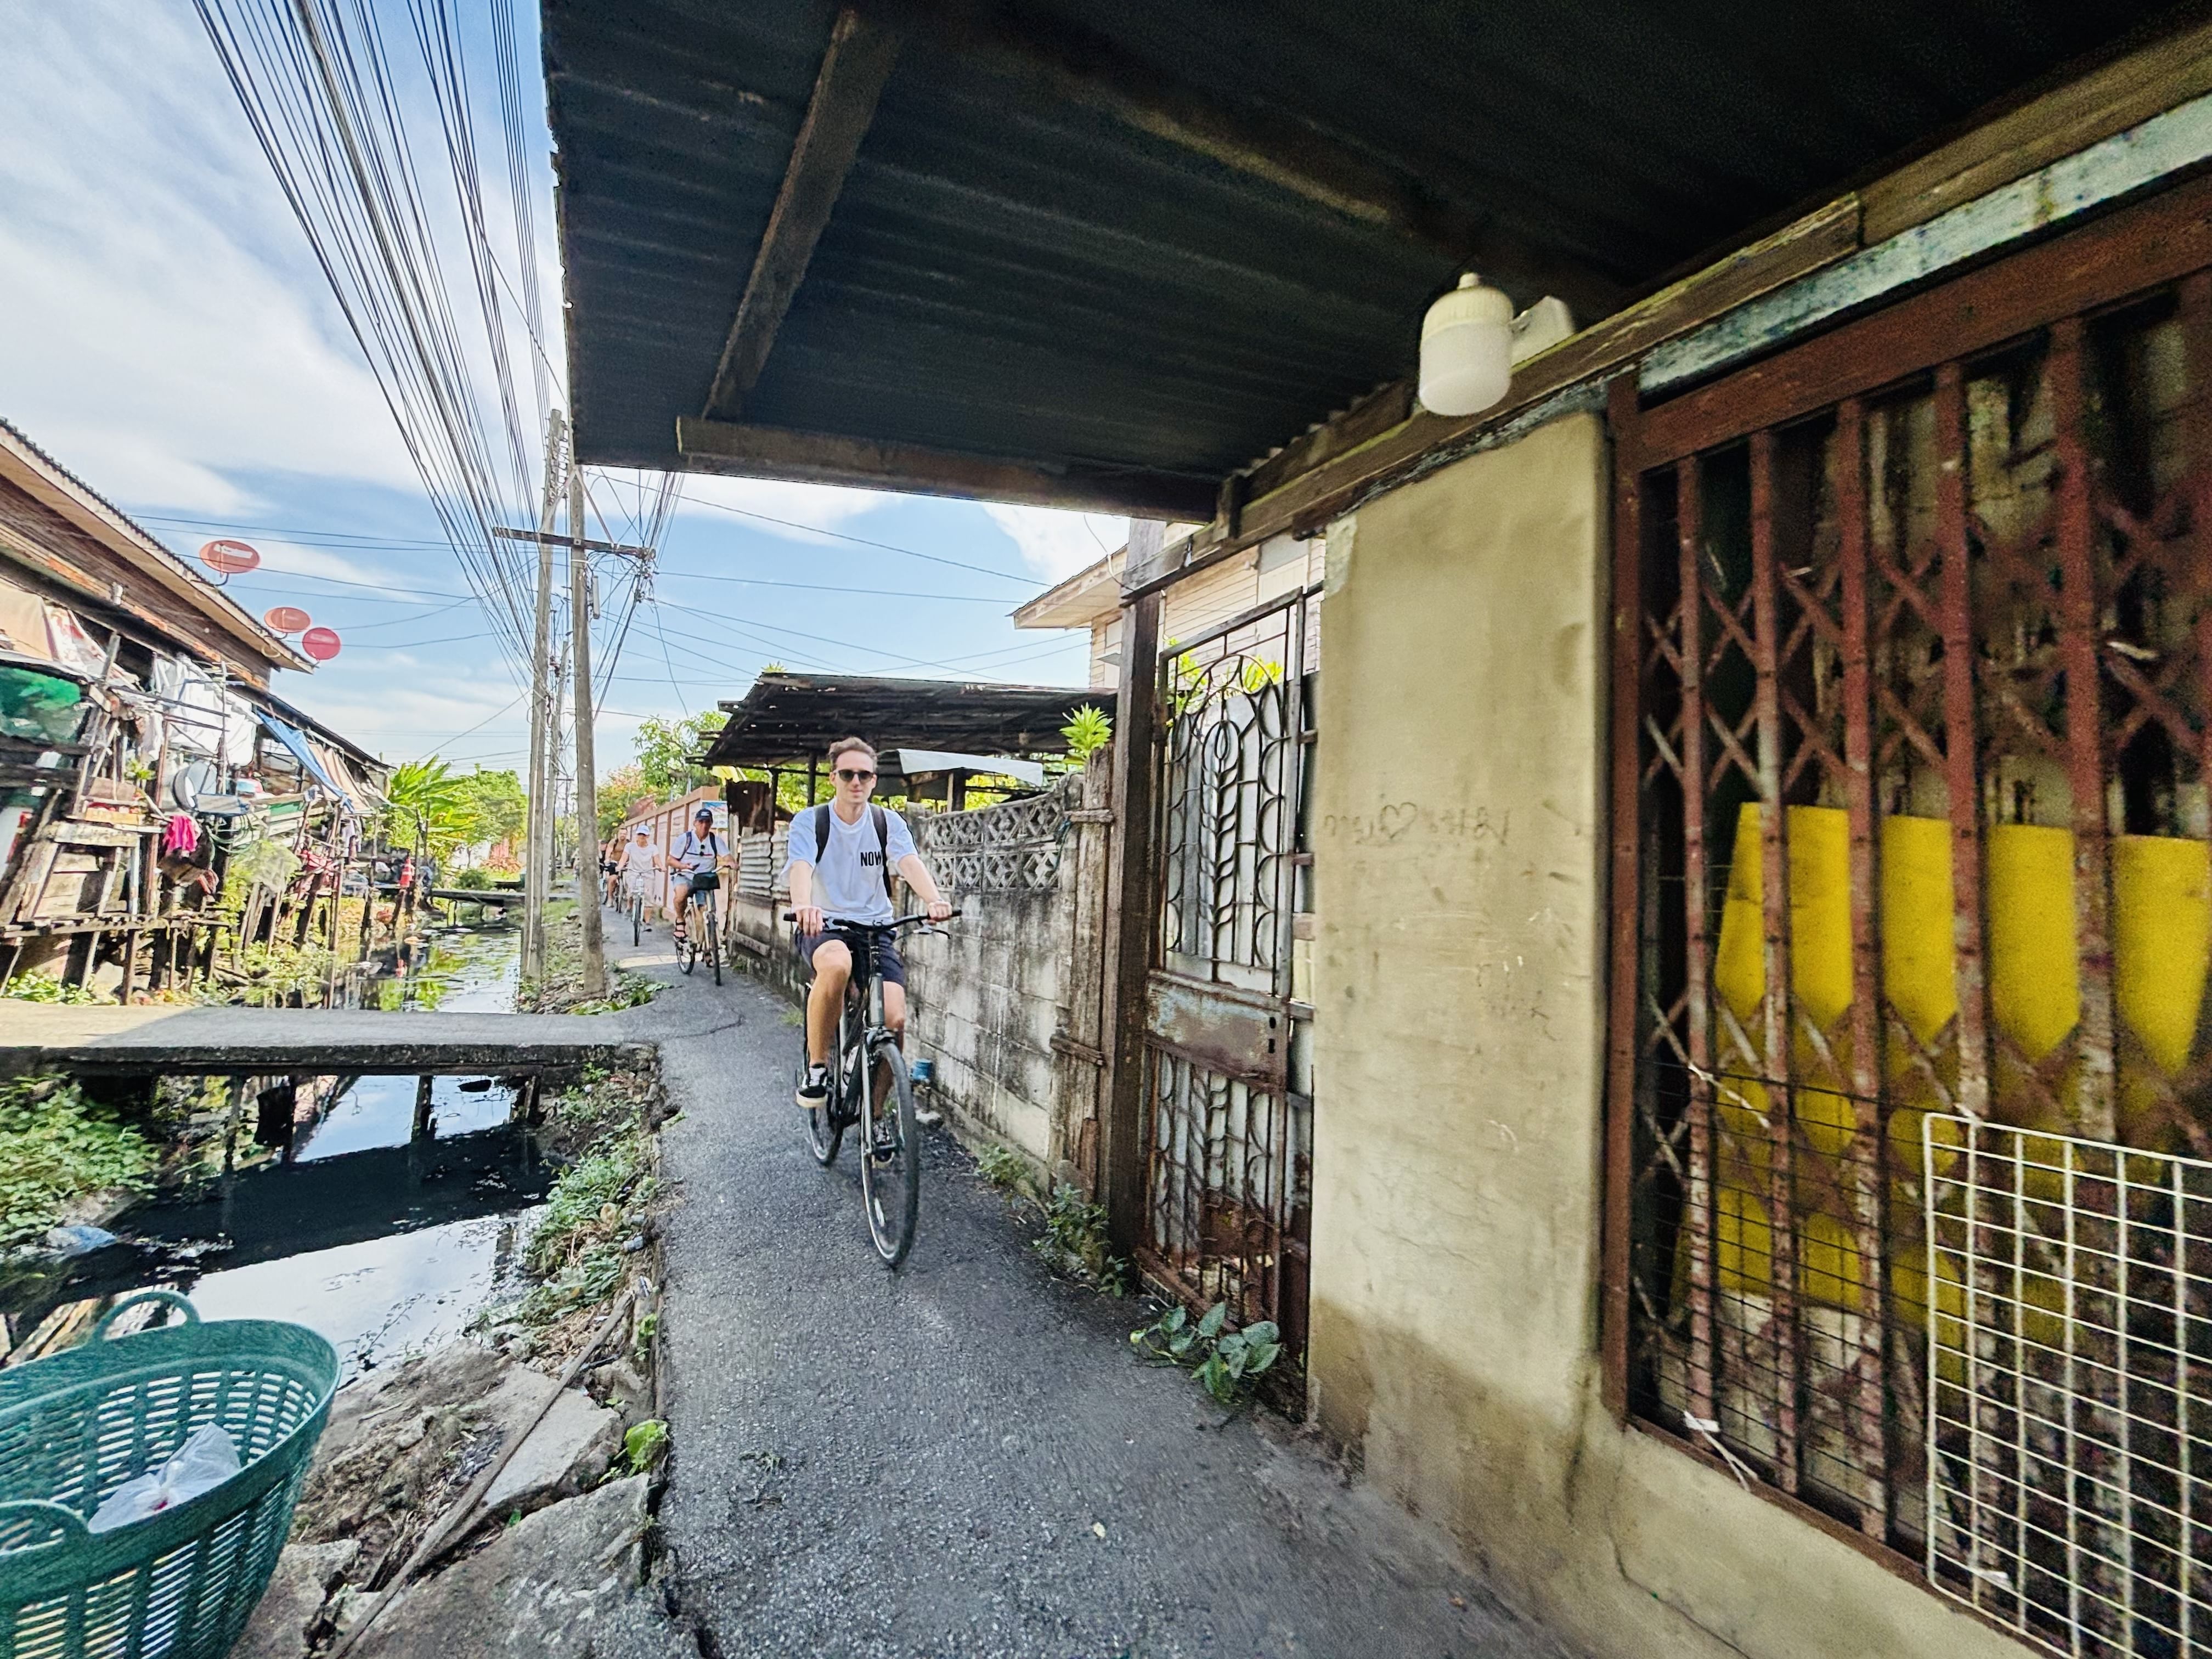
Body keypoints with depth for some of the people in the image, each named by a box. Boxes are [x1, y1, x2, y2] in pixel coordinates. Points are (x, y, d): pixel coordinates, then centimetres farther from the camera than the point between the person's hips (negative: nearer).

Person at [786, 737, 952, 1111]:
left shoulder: (888, 822, 3)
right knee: (837, 965, -39)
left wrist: (935, 900, -36)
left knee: (894, 1020, -16)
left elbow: (910, 863, -15)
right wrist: (803, 905, -44)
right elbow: (801, 867, -21)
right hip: (823, 926, -2)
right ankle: (817, 1067, -16)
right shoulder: (809, 821, -1)